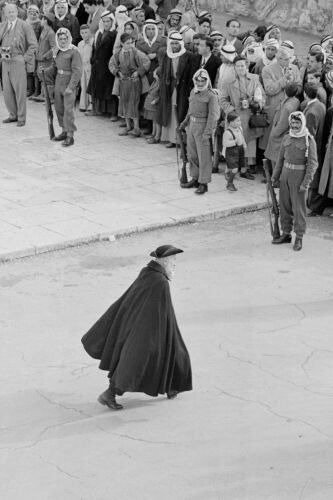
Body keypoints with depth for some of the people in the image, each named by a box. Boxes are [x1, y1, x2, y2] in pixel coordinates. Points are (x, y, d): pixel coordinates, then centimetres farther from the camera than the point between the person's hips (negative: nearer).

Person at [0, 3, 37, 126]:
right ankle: (13, 115, 21)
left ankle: (21, 118, 6)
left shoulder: (24, 26, -3)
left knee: (20, 90, -3)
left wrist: (25, 59, -9)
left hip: (18, 61, -5)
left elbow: (33, 45, -3)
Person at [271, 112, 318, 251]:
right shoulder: (286, 138, 7)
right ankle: (286, 234, 24)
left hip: (299, 176, -6)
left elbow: (312, 163, -12)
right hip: (285, 174, 6)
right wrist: (275, 176, 13)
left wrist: (306, 183, -17)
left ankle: (299, 238, 6)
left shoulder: (309, 140, -10)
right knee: (284, 205, 11)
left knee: (299, 207, -2)